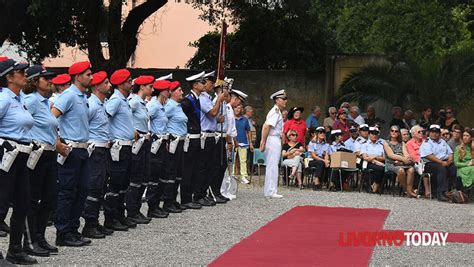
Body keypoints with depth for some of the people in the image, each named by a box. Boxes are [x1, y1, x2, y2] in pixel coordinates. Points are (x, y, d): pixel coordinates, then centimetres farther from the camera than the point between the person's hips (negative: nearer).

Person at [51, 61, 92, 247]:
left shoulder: (84, 97, 15)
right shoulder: (69, 95, -12)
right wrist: (57, 143, -20)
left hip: (83, 150, 9)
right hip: (71, 150, -9)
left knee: (82, 190, 11)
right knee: (67, 193, -4)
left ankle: (73, 230, 19)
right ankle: (63, 234, 2)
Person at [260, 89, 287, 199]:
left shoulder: (276, 111, 18)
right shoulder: (276, 112, -13)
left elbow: (265, 126, 17)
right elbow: (267, 127, -21)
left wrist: (263, 141, 14)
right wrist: (263, 142, -18)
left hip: (275, 140, 10)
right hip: (273, 140, -10)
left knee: (271, 166, 13)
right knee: (272, 166, -8)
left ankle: (268, 191, 18)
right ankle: (271, 191, -7)